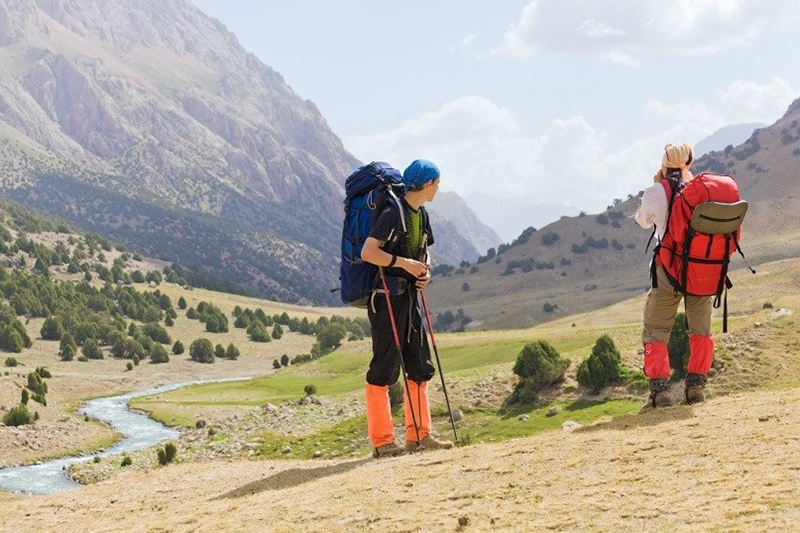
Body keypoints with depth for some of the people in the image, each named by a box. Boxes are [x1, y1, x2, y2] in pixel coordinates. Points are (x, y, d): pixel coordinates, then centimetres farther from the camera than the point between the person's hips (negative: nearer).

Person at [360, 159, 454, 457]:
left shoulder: (420, 215, 13)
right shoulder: (393, 213, -15)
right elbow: (367, 252, -22)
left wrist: (425, 270, 5)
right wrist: (402, 262, -22)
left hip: (409, 296, 9)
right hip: (387, 296, -9)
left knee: (420, 367, 11)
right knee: (384, 368, -5)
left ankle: (419, 435, 18)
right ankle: (381, 441, -1)